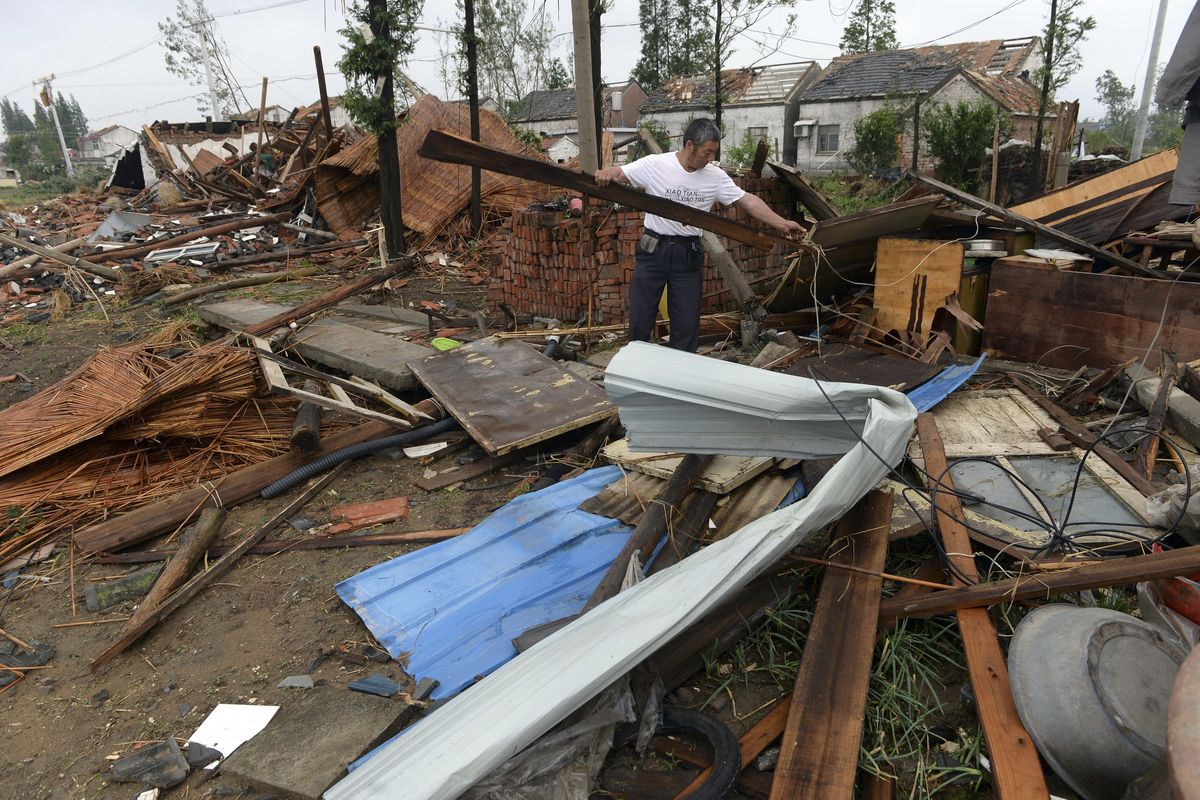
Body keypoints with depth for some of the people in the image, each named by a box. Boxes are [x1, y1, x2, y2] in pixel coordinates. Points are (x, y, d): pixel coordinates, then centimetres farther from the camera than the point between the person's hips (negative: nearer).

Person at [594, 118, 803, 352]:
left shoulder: (716, 176, -1)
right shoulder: (654, 164, -8)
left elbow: (748, 201, 1)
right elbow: (617, 174, -7)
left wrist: (781, 223, -5)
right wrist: (605, 174, -31)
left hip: (689, 254, 2)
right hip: (653, 250, -2)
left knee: (687, 322, 6)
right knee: (640, 317, 7)